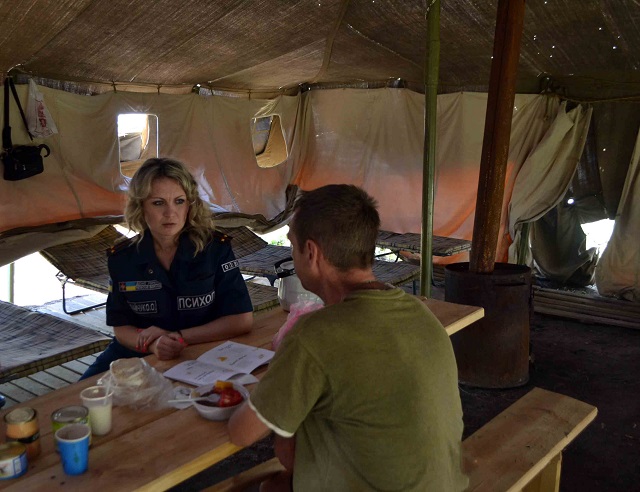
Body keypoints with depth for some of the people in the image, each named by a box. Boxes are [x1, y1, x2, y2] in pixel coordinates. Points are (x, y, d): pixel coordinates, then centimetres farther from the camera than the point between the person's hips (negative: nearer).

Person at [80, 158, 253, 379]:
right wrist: (154, 344, -21)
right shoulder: (122, 258, -4)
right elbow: (122, 327, 2)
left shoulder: (215, 248, -12)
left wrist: (177, 337, -16)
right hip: (137, 355, 3)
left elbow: (242, 320, -12)